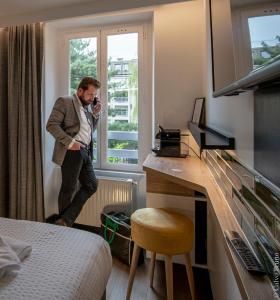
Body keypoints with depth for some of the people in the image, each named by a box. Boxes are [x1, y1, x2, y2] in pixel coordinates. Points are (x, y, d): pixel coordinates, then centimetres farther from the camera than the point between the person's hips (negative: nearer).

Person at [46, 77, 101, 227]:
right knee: (68, 189, 3)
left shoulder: (88, 106, 18)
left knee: (91, 185, 6)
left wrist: (96, 114, 7)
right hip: (72, 151, -8)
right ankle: (63, 222, 22)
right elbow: (51, 125, -12)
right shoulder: (65, 101, -4)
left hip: (86, 152, 8)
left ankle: (65, 220, 12)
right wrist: (69, 142, -20)